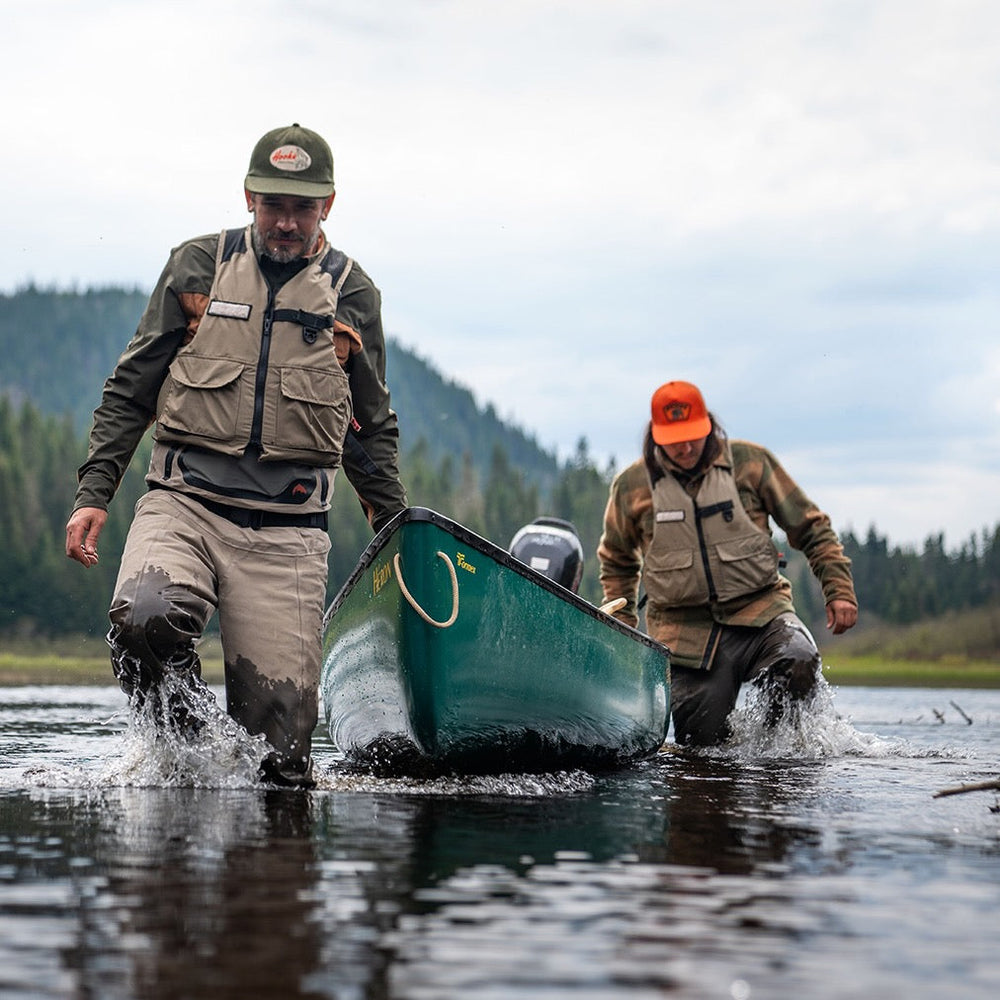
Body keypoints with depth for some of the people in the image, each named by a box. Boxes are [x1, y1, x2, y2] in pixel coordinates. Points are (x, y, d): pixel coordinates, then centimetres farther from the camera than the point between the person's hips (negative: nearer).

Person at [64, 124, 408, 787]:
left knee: (279, 747, -9)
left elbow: (372, 430, 20)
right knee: (146, 619, -32)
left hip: (288, 527, 0)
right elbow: (131, 391, 12)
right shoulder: (198, 267, 9)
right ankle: (182, 752, -4)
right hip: (185, 502, 0)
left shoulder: (353, 296, 11)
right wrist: (94, 495, 3)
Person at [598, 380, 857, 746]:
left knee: (798, 665, -33)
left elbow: (810, 527, 7)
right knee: (702, 745, -4)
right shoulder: (632, 486, 4)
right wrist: (621, 625, 15)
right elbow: (617, 561, 22)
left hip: (760, 609, -1)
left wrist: (839, 589, -1)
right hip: (686, 635, 1)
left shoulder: (750, 462, 0)